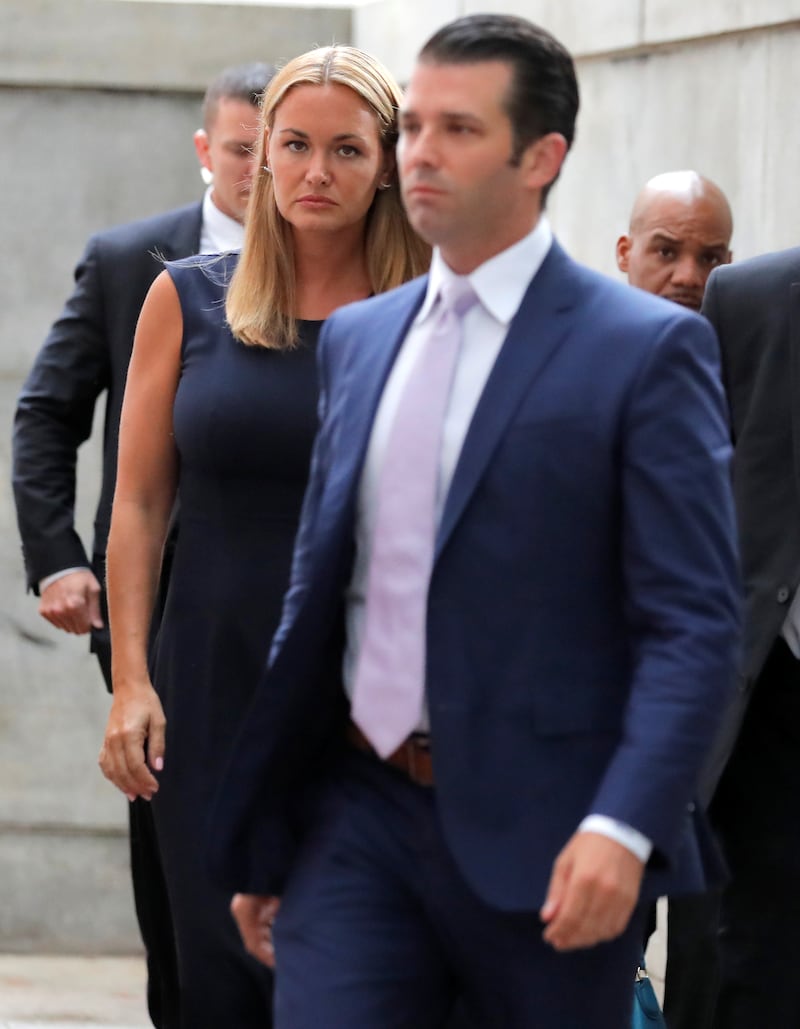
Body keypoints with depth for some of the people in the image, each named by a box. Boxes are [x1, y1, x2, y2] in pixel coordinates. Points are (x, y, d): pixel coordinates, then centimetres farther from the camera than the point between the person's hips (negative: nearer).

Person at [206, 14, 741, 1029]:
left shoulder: (646, 349, -6)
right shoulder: (355, 337, 13)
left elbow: (694, 626, -10)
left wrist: (624, 825, -23)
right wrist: (260, 843, 16)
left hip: (544, 836, -4)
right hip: (357, 811, 5)